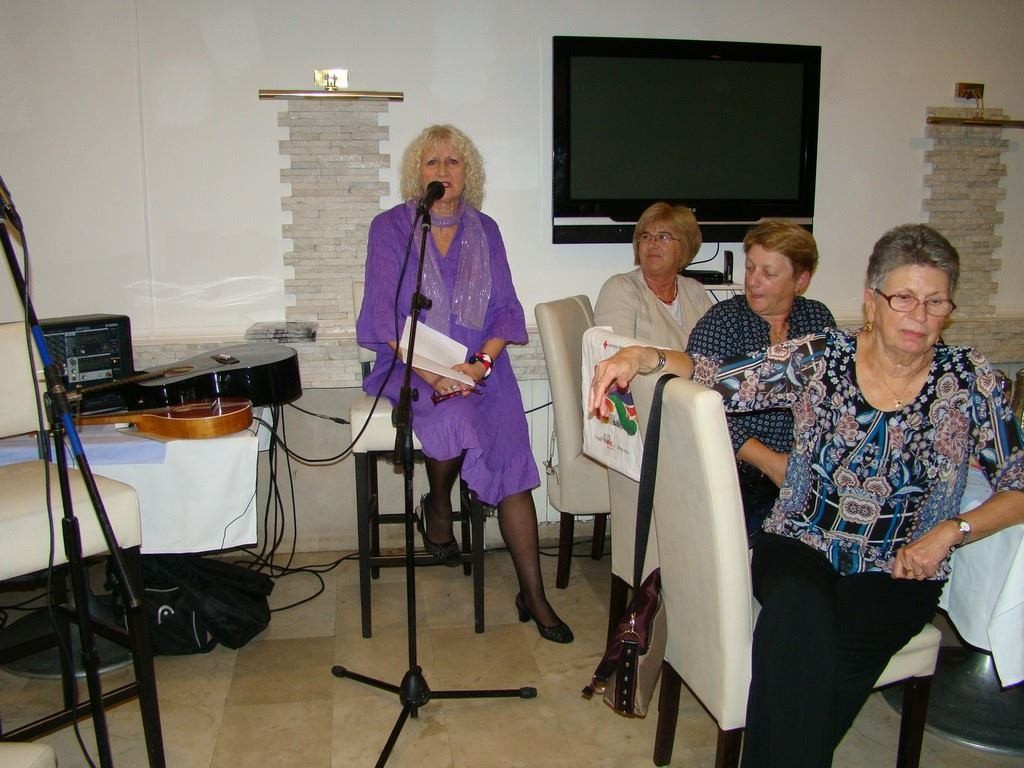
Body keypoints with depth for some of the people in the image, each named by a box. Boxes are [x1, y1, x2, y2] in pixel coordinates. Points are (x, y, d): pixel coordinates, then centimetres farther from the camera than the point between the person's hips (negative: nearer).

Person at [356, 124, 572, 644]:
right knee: (455, 418, -33)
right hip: (412, 364, -2)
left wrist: (482, 362, -13)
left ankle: (532, 594, -7)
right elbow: (384, 315, -4)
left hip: (480, 366, 2)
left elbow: (506, 310, 6)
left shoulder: (485, 231, 12)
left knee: (511, 466, -15)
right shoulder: (390, 228, 4)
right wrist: (427, 369, -19)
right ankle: (436, 508, -1)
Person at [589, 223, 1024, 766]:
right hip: (800, 544, 1)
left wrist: (951, 530, -11)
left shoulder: (967, 380, -1)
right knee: (799, 621, -34)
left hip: (898, 572, 0)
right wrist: (644, 356, -21)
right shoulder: (819, 358, 0)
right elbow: (717, 379, -4)